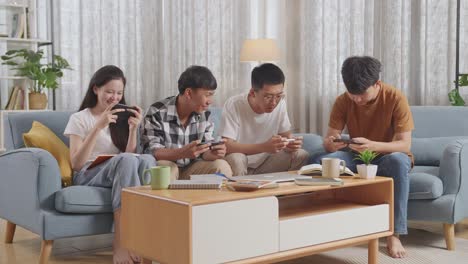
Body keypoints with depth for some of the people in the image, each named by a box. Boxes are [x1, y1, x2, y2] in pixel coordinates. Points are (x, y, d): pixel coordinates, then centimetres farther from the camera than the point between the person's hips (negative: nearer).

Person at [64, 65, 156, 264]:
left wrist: (133, 129, -9)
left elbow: (130, 153, 7)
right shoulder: (79, 119, 4)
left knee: (147, 159, -32)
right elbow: (76, 164, -9)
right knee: (126, 160, -37)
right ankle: (122, 244, -40)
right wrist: (98, 127, -16)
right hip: (88, 176, -4)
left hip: (118, 173, 4)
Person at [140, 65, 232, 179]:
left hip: (190, 170, 4)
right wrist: (183, 152, -40)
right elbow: (151, 152, -22)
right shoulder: (158, 113, -16)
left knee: (221, 166, -18)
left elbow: (206, 151, 0)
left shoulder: (205, 115, 0)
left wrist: (213, 153, -26)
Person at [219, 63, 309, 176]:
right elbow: (227, 146, -28)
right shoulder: (234, 105, -21)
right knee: (235, 159, -36)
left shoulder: (280, 103, -7)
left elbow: (286, 135, 5)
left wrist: (291, 144, -22)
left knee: (301, 155, -13)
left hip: (264, 164, 5)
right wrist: (265, 147, -41)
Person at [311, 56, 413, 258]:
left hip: (387, 157, -3)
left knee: (398, 161, -40)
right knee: (319, 161, -26)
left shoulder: (395, 98, -20)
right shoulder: (343, 101, -11)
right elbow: (329, 139, -13)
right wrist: (330, 143, -40)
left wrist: (372, 145, -44)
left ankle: (394, 235, -32)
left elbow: (405, 144, -24)